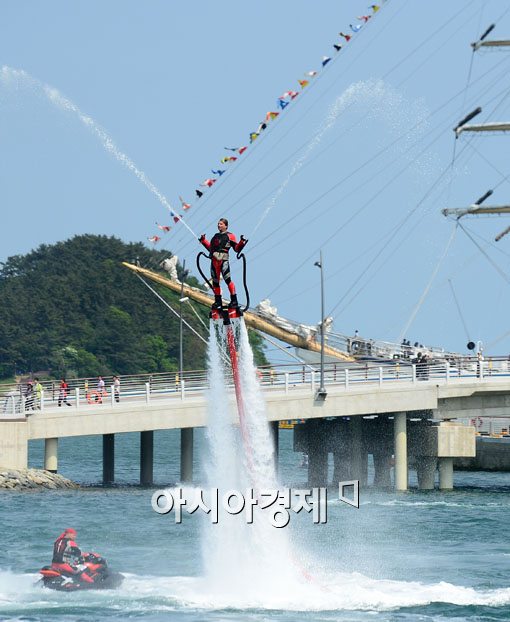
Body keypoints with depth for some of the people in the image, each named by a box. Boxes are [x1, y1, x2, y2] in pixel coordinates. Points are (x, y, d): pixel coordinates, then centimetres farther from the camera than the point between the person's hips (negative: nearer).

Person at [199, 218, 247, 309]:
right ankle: (218, 301, 15)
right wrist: (203, 240, 30)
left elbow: (237, 248, 2)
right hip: (214, 260, 6)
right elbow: (210, 248, 31)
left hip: (223, 260, -6)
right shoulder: (216, 236, 24)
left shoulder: (230, 236, 7)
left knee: (227, 279, -16)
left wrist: (241, 242, -14)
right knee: (215, 281, 6)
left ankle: (234, 300, -15)